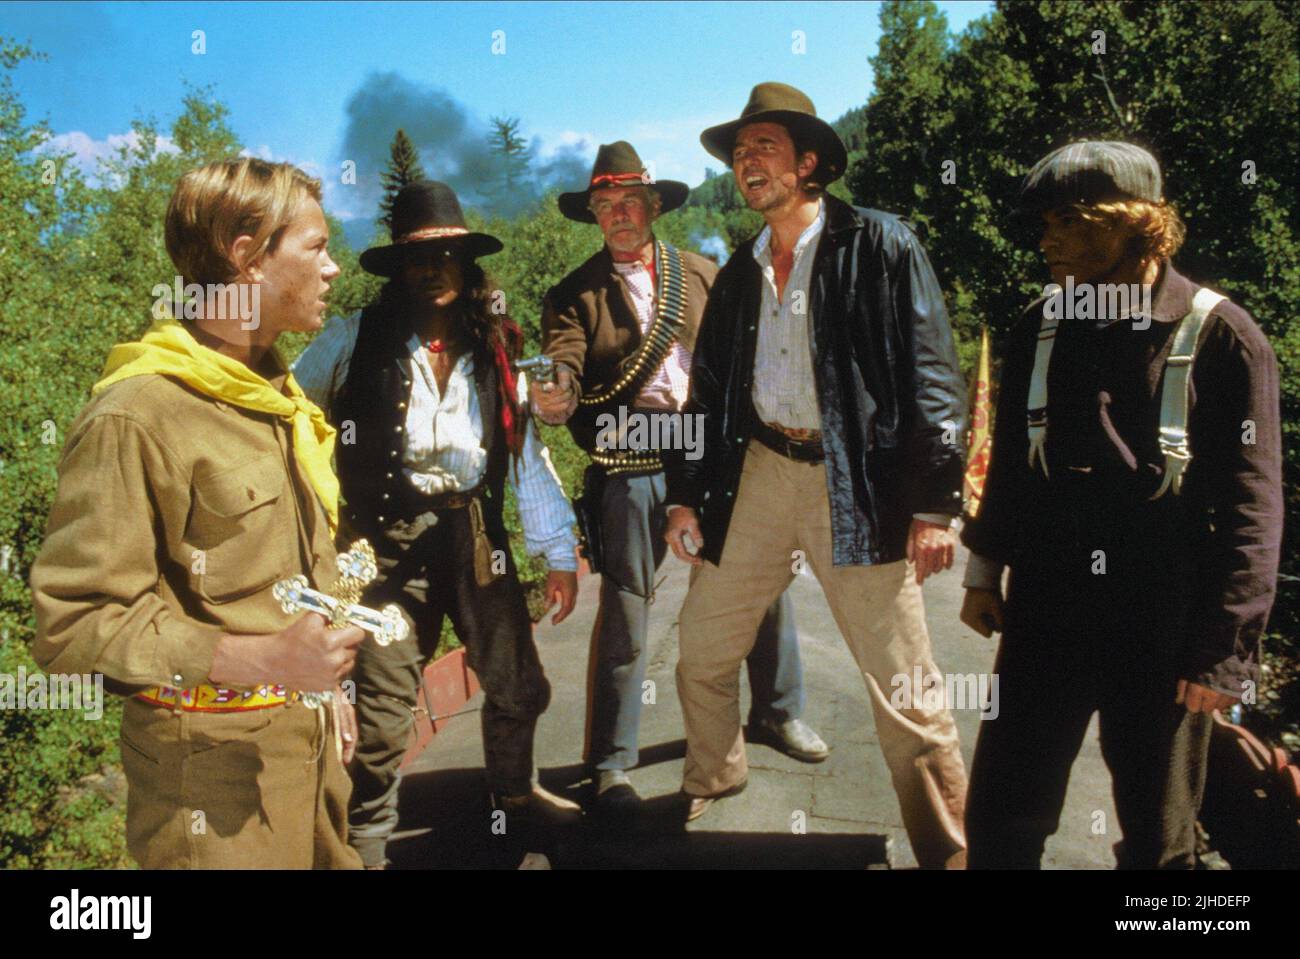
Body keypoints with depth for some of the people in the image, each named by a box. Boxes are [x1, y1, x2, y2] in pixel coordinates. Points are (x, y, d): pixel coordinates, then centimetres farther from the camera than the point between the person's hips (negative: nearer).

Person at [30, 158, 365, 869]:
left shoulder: (275, 396, 13)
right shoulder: (138, 415, -17)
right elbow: (73, 622, -20)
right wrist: (256, 659, -28)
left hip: (308, 733, 8)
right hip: (213, 758, -8)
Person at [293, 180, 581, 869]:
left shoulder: (495, 350, 7)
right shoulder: (355, 341, -4)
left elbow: (528, 454, 8)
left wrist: (559, 553, 5)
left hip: (473, 534, 4)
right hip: (389, 544, -4)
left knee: (518, 684, 15)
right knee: (382, 714, -1)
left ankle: (514, 792, 43)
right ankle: (367, 844, 23)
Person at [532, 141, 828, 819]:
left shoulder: (703, 275, 13)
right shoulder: (576, 293, 6)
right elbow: (564, 365, -9)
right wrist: (556, 399, -31)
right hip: (633, 462, -2)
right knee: (625, 605, -1)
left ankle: (778, 712, 30)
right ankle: (611, 763, 11)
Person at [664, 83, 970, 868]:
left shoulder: (879, 245, -3)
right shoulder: (740, 272, 14)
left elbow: (932, 375, -8)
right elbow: (710, 390, 18)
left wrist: (935, 502, -14)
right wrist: (686, 495, 13)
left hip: (857, 484, -5)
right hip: (758, 475, 6)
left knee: (905, 687, -2)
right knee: (703, 650, 13)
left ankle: (949, 848, 15)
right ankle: (711, 787, 38)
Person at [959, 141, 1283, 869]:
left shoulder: (1220, 335, -9)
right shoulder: (1041, 328, 4)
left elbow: (1251, 506, -9)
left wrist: (1225, 646, -11)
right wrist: (985, 569, 15)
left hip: (1161, 623, -3)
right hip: (1046, 608, 4)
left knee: (1160, 834, 14)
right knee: (1003, 815, 9)